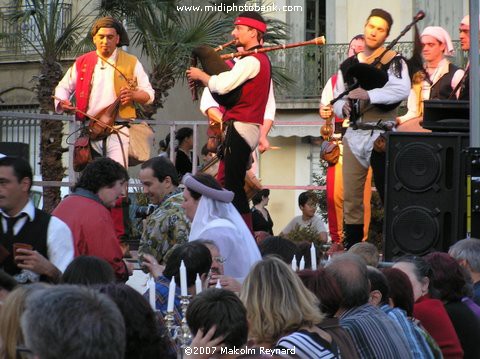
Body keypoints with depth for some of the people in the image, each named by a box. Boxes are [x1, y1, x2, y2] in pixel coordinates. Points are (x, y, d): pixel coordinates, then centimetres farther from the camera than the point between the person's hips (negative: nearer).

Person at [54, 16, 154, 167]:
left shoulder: (131, 63, 6)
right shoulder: (82, 63, 10)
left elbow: (149, 94, 7)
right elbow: (63, 87, 19)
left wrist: (133, 95, -14)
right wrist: (62, 102, -2)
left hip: (118, 131, -3)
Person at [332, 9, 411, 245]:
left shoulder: (393, 62, -1)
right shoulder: (349, 66, 15)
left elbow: (402, 90, -20)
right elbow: (336, 101, 17)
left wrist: (368, 95, -24)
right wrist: (344, 108, -6)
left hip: (382, 135, -5)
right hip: (354, 135, 5)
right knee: (351, 198, 5)